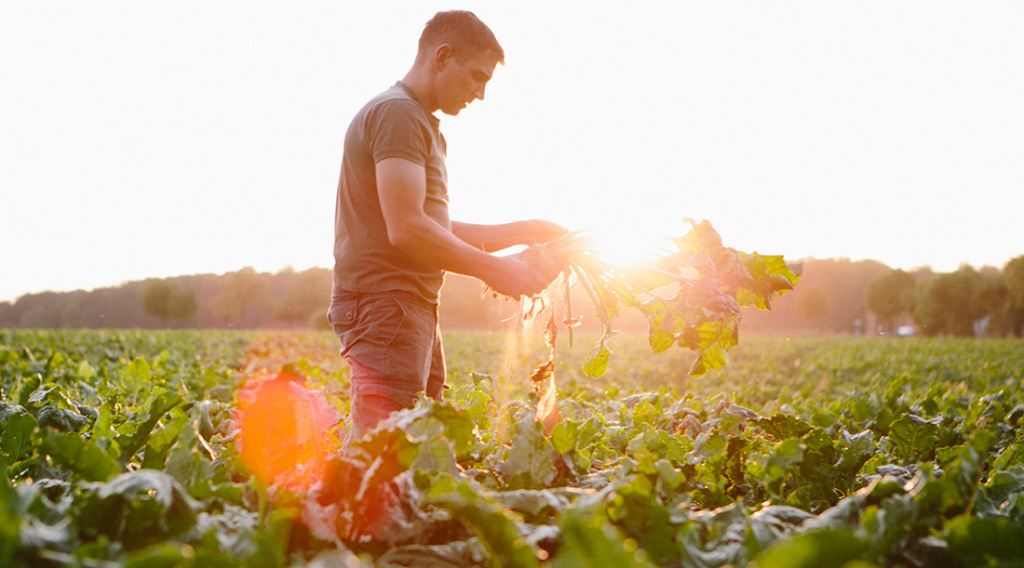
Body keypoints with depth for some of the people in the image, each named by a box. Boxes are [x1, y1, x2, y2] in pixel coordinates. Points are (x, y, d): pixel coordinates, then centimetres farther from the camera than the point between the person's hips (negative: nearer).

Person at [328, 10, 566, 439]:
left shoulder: (424, 126, 23)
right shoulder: (397, 114, -10)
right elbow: (407, 229, -20)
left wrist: (522, 232, 17)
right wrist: (493, 270, -11)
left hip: (415, 308, 10)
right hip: (384, 305, -10)